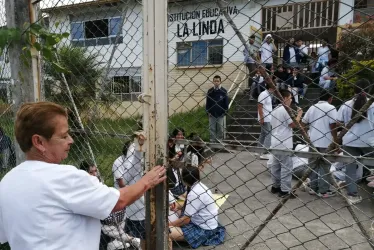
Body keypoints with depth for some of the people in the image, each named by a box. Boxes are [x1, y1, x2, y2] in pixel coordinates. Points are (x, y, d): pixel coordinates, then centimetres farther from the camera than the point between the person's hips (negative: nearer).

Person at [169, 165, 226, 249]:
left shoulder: (194, 194, -28)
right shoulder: (200, 186, -1)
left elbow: (186, 219, -22)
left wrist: (169, 224, -10)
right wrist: (180, 207, 11)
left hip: (205, 230, -9)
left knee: (168, 232, -22)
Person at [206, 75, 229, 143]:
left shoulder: (224, 91, -4)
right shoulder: (210, 91, 0)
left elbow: (226, 102, 0)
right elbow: (208, 102, 4)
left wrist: (225, 111, -4)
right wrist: (208, 111, -2)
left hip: (220, 114, -1)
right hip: (212, 114, 1)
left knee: (220, 128, 8)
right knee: (212, 128, 6)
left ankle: (219, 140, 20)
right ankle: (212, 140, 15)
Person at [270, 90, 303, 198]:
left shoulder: (275, 110, 14)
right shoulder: (285, 110, -14)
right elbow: (293, 124, -13)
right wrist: (299, 114, 0)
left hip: (276, 142, 9)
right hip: (284, 143, -9)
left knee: (276, 165, 15)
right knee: (286, 167, -3)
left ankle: (275, 186, 24)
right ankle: (285, 190, 1)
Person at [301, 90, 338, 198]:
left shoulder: (312, 107, 8)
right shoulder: (331, 108, -7)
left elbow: (303, 124, 7)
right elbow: (333, 126, -14)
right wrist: (336, 141, -7)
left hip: (312, 141, 5)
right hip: (326, 142, -4)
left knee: (313, 165, 13)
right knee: (324, 166, 5)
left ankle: (313, 188, 20)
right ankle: (323, 191, 10)